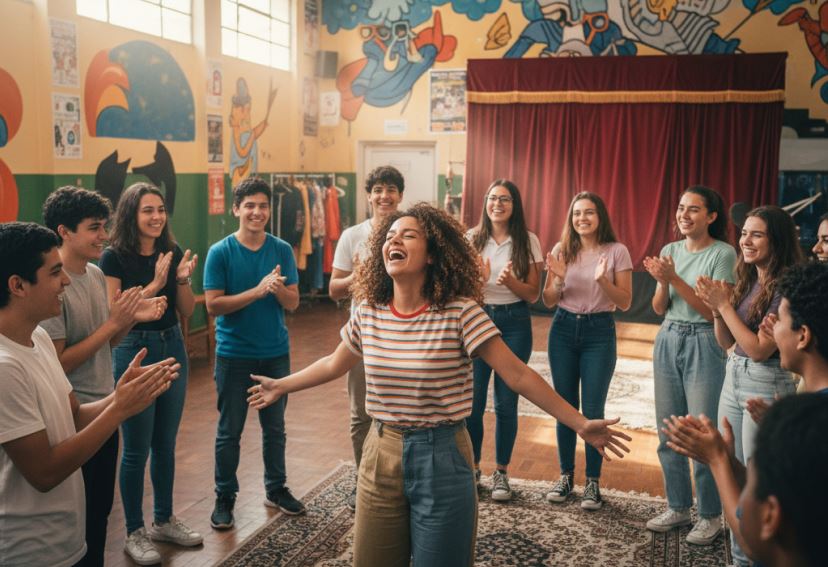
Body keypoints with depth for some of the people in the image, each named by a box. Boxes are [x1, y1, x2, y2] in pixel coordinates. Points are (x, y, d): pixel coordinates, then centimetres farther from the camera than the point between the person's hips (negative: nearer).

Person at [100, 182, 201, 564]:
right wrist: (154, 284, -23)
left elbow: (187, 312, 4)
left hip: (173, 348, 5)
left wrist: (182, 279, -14)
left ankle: (164, 521, 29)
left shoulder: (173, 253, 3)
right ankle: (134, 533, 17)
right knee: (137, 448, 2)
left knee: (166, 442, 15)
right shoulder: (114, 257, -11)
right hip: (134, 351, -5)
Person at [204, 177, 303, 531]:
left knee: (274, 427, 15)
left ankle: (276, 489, 32)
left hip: (276, 353, 3)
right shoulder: (220, 253, -9)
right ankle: (225, 497, 23)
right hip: (234, 355, -2)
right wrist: (258, 290, -23)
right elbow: (213, 305, -14)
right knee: (229, 431, 8)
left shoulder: (282, 250, -1)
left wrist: (277, 288, -25)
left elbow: (293, 303, -3)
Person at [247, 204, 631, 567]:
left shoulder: (460, 312, -17)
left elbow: (518, 375, -17)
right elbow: (335, 364, 15)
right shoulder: (368, 313, -3)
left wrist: (580, 424, -20)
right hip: (381, 454, 4)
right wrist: (281, 386, 22)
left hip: (441, 457, -4)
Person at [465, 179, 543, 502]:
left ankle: (501, 472, 20)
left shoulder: (528, 241, -1)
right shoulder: (472, 239, 1)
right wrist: (479, 279, -18)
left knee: (506, 402, 4)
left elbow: (533, 294, 0)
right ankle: (472, 466, 21)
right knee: (472, 400, 1)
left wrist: (510, 282, -19)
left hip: (515, 323, 0)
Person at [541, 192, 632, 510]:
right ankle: (566, 476, 22)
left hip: (599, 332, -2)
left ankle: (593, 482, 12)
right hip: (564, 329, 3)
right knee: (565, 406, 8)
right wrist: (560, 279, -16)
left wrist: (603, 281, -21)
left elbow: (625, 303, -5)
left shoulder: (617, 251, -5)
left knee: (593, 409, -1)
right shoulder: (561, 250, 2)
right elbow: (548, 302, 3)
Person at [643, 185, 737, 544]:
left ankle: (710, 516, 15)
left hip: (703, 344, -5)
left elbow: (713, 311, -15)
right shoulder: (669, 250, 6)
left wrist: (674, 278, -22)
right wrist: (662, 281, -15)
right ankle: (678, 507, 26)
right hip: (668, 340, 6)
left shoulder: (723, 253, -10)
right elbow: (659, 308, 5)